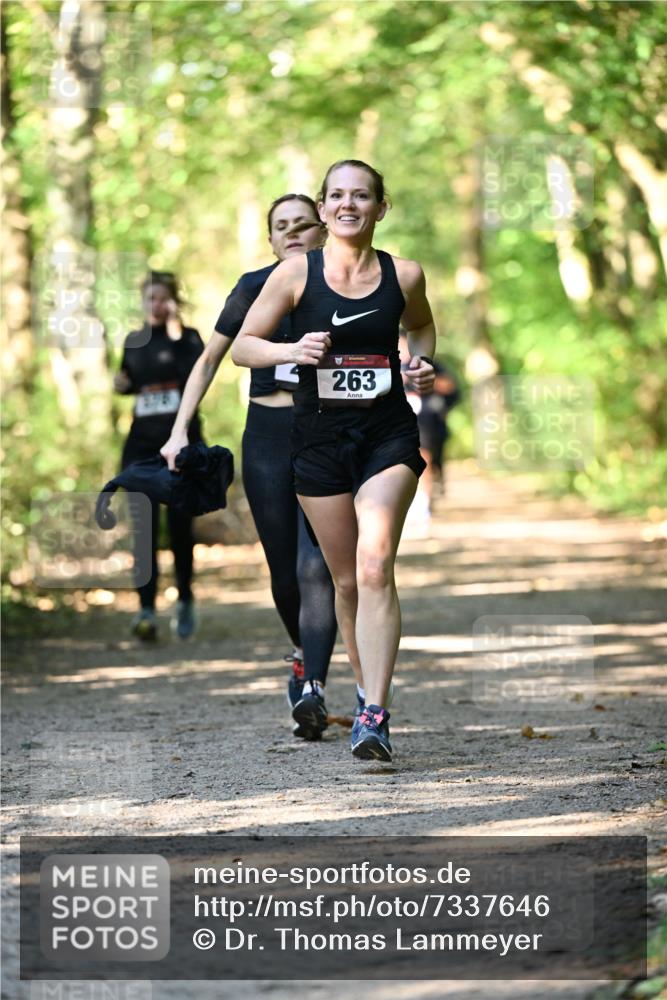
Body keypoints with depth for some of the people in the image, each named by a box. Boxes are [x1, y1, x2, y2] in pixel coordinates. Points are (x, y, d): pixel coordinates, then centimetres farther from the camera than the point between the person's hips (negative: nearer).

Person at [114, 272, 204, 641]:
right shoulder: (133, 341, 12)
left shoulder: (187, 338, 0)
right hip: (142, 442, 3)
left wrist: (176, 332, -22)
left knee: (179, 525, 3)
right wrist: (121, 384, 4)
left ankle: (185, 600, 23)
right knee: (143, 527, -9)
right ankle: (146, 610, -15)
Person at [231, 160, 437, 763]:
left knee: (375, 567, -17)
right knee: (347, 579, 9)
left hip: (388, 434, -1)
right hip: (319, 436, 1)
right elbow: (242, 347, 2)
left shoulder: (404, 276, 1)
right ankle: (369, 690, 29)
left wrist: (424, 364, 2)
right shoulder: (297, 274, -2)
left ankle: (375, 717, -21)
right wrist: (291, 350, -17)